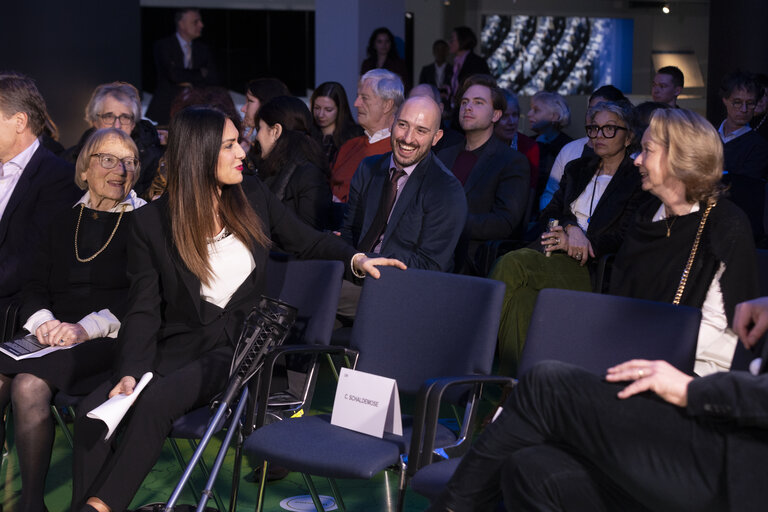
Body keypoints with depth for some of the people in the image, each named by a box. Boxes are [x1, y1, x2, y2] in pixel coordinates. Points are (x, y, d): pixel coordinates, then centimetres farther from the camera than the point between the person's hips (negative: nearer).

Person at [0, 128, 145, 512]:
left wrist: (87, 327, -18)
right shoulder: (64, 221, 20)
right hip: (54, 335, 4)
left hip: (108, 338, -4)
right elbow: (36, 286, 15)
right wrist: (42, 320, -9)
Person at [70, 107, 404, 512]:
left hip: (236, 346, 0)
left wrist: (356, 259, -4)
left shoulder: (252, 197, 4)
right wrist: (130, 372, -19)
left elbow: (309, 242, 16)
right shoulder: (152, 224, -3)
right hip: (180, 342, 1)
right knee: (93, 412, -24)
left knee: (156, 401, -29)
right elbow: (144, 311, -4)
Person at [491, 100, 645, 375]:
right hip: (553, 257, 5)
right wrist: (570, 227, -8)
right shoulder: (577, 169, 25)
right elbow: (548, 215, 16)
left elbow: (624, 240, -3)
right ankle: (510, 379, -31)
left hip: (590, 269, -5)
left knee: (511, 263, -32)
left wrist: (572, 244, -13)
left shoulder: (639, 181, 6)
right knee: (522, 297, -32)